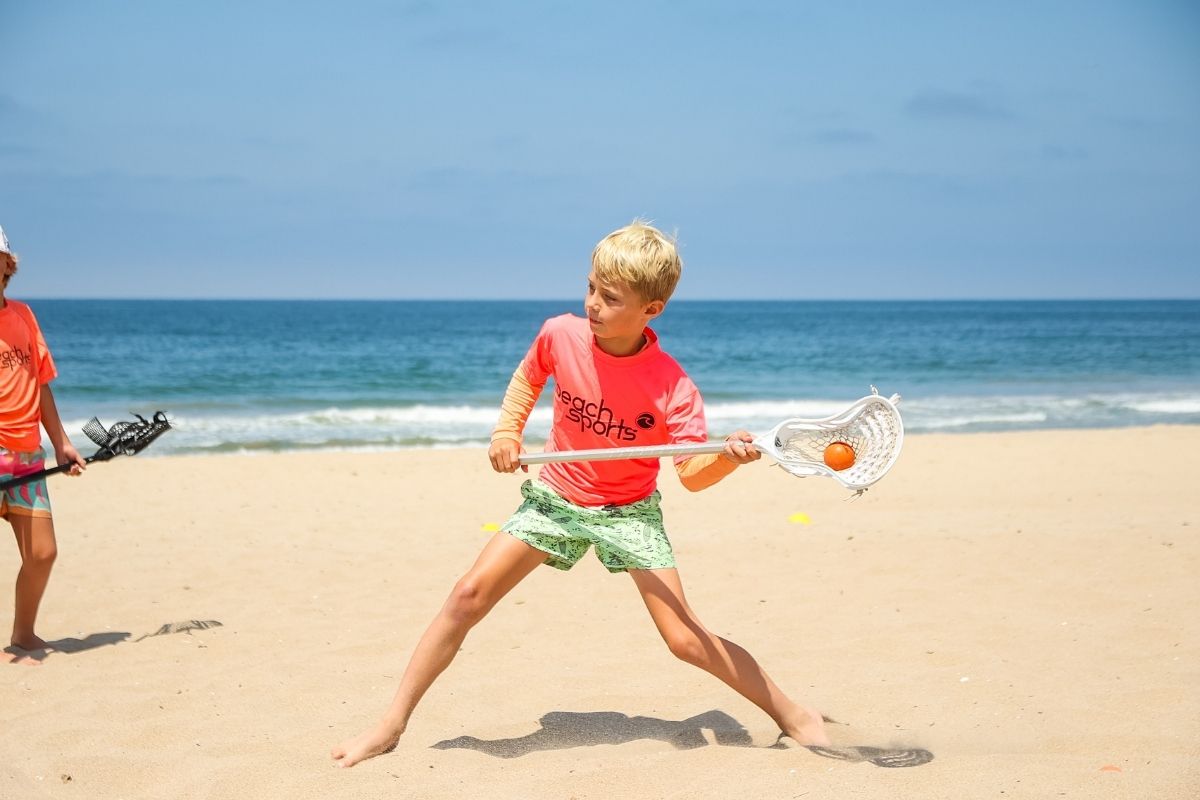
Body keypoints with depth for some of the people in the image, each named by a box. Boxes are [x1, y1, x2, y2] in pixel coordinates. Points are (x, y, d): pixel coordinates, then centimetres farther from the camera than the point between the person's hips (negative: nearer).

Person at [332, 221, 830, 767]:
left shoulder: (672, 385, -23)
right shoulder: (560, 335, -15)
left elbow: (692, 474, -21)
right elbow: (527, 378, 9)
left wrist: (728, 457, -41)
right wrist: (506, 433, -5)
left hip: (628, 510, -3)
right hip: (554, 496, 3)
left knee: (685, 639, -11)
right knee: (468, 597, -9)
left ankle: (794, 716, 9)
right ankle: (391, 727, 1)